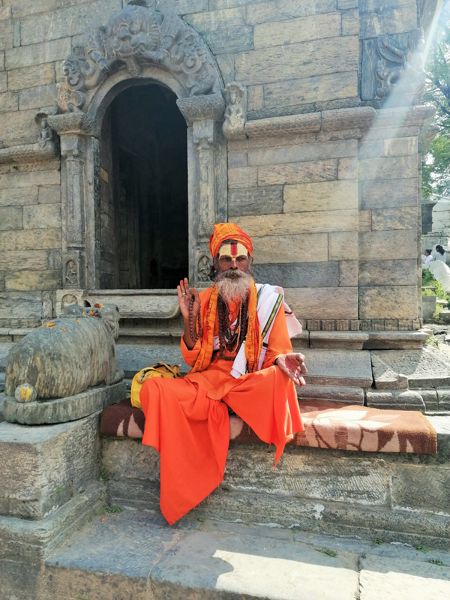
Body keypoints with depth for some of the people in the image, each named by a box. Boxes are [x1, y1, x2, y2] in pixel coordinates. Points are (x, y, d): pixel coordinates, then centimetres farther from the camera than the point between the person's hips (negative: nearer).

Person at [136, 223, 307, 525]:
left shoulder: (268, 299, 0)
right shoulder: (205, 300, 6)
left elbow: (277, 354, -1)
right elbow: (194, 360, 5)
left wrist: (283, 361, -26)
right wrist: (190, 319, -10)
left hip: (252, 385, -2)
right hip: (209, 381, 3)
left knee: (279, 378, -35)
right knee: (154, 389, -23)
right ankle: (183, 492, -10)